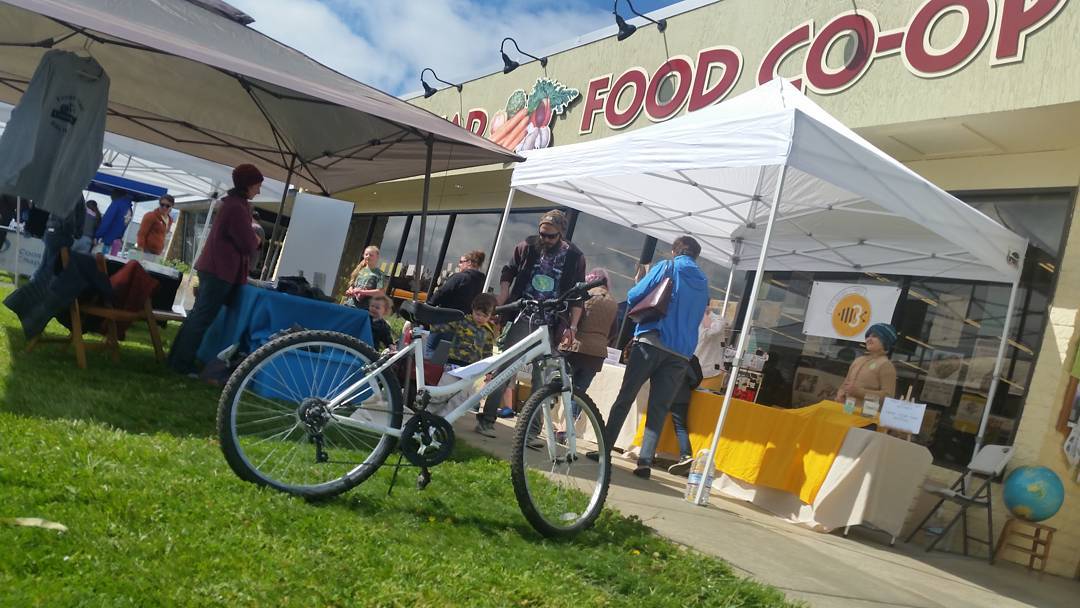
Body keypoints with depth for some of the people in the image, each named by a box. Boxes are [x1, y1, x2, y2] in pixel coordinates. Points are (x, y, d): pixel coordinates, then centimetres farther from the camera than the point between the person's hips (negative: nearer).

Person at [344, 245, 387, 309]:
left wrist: (362, 292, -16)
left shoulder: (379, 274, -1)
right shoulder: (360, 270, 16)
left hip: (364, 307, -6)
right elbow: (352, 285, 21)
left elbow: (380, 291, -11)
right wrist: (350, 291, -3)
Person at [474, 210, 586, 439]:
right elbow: (508, 273, 12)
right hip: (520, 317, 0)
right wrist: (500, 305, 1)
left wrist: (572, 327, -5)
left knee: (541, 376, 4)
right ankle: (487, 419, 7)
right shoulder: (527, 246, 1)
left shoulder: (574, 257, 0)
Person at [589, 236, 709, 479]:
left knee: (625, 397, 4)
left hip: (651, 342, -3)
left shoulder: (667, 268, 4)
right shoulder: (703, 283, 18)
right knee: (659, 408, 2)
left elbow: (633, 297, -3)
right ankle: (645, 460, -6)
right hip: (682, 353, 3)